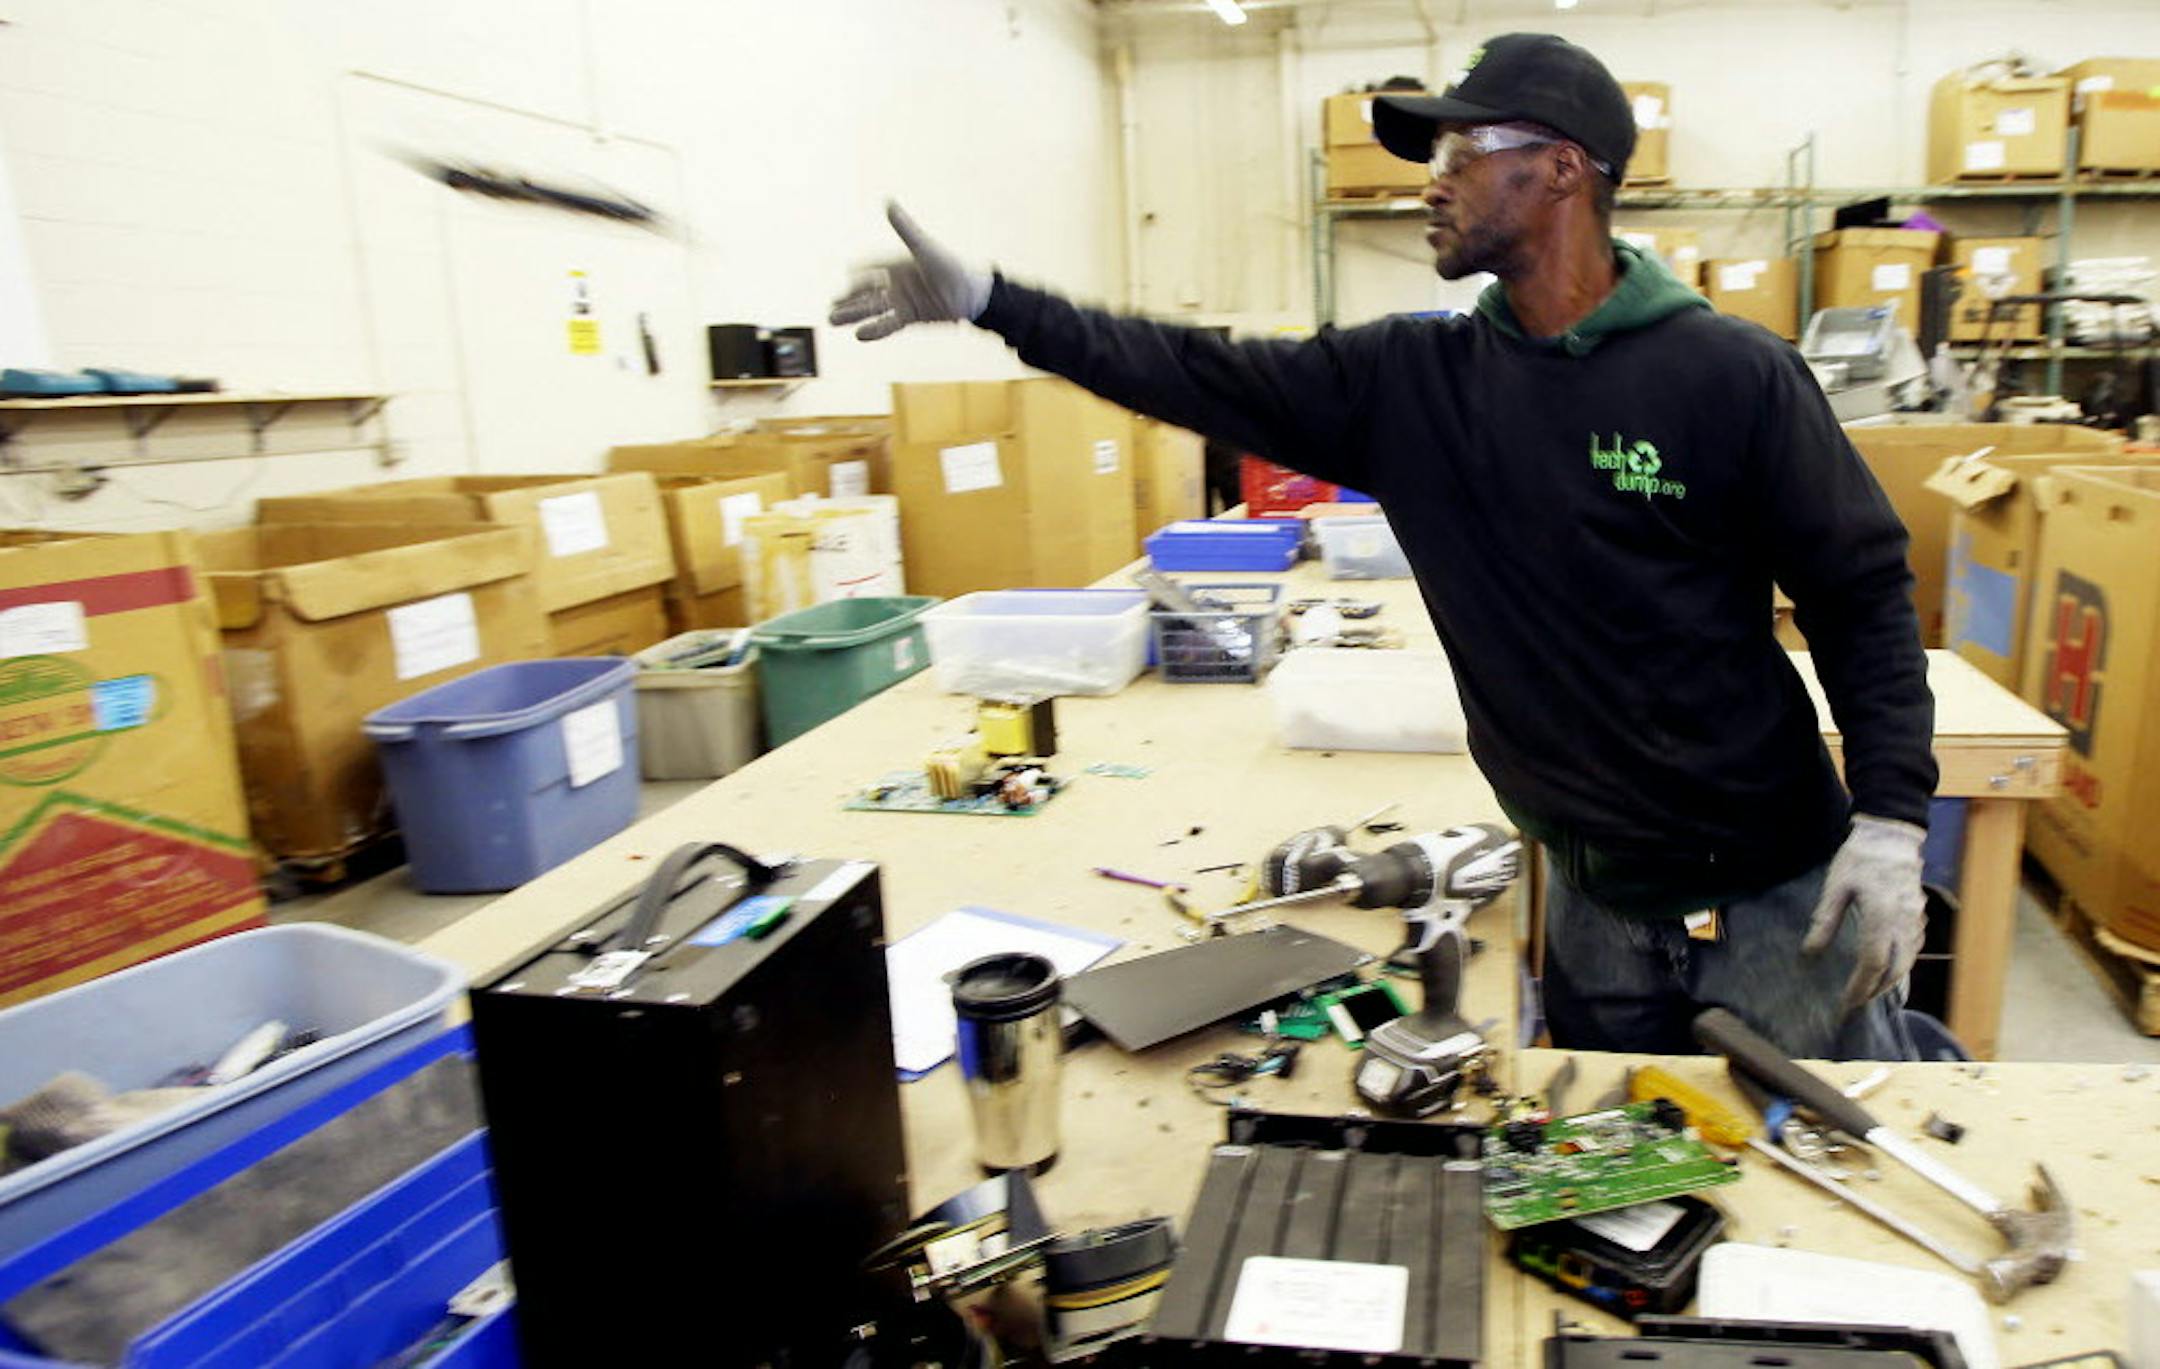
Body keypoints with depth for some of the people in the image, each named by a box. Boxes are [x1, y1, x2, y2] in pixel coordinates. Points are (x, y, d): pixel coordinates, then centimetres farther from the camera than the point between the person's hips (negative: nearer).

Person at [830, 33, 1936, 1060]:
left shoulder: (1733, 375, -12)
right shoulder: (1409, 379, -3)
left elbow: (1863, 593, -7)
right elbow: (1204, 379, -4)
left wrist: (1890, 819, -14)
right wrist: (987, 300, -6)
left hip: (1776, 895, -3)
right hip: (1591, 901, 4)